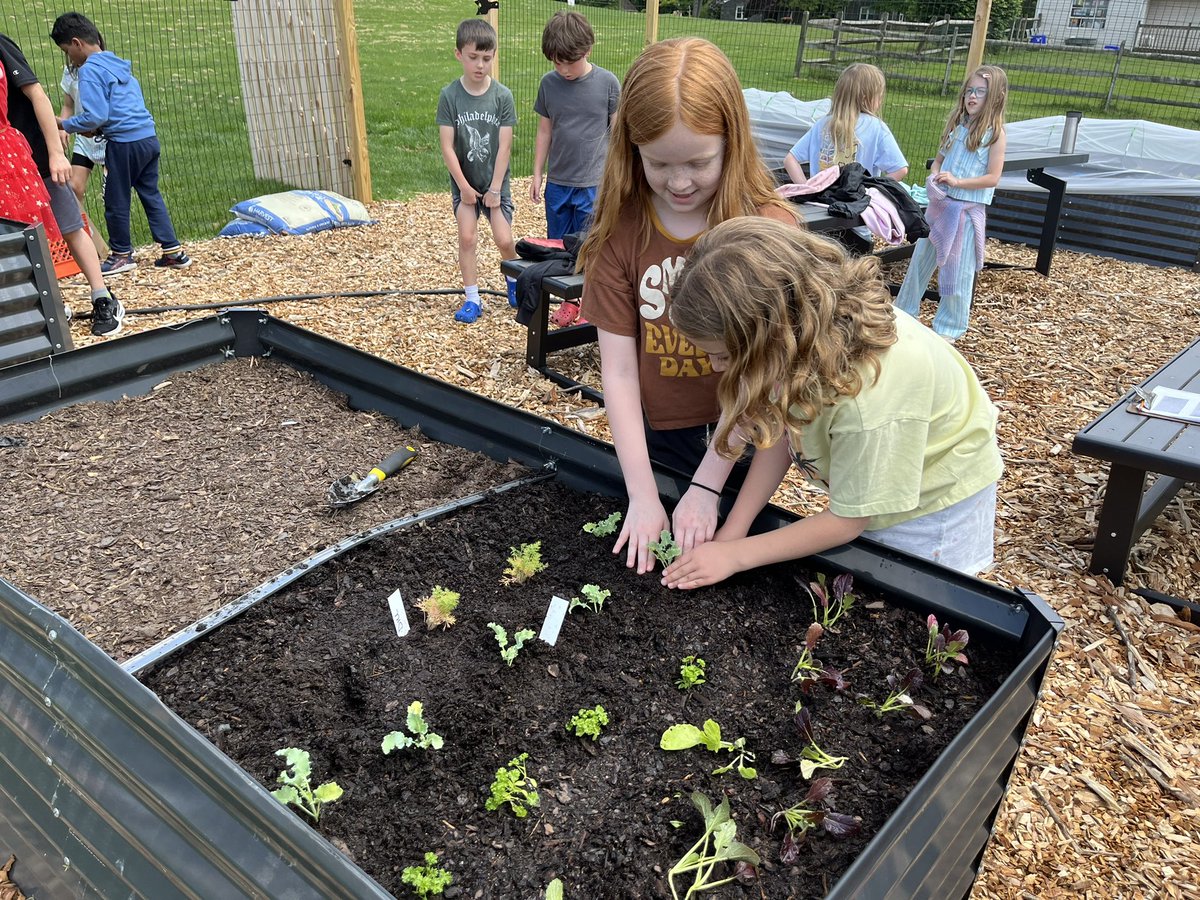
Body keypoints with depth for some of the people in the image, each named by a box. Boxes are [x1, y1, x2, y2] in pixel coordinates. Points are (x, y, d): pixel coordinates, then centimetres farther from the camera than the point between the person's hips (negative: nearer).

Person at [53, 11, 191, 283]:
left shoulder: (90, 70, -9)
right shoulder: (118, 64, 17)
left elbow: (94, 116, -16)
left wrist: (64, 124, -1)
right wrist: (98, 129, 17)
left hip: (124, 144, -8)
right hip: (149, 138, 8)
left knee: (116, 202, 7)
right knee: (152, 195, 14)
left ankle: (122, 255, 19)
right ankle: (173, 251, 13)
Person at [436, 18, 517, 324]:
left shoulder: (503, 96, -11)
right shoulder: (449, 95, -11)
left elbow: (504, 146, -10)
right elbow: (447, 146, -10)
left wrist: (495, 188, -11)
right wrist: (464, 186, -12)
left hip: (496, 182, 0)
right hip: (464, 183, 0)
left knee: (504, 241, -3)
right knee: (467, 239, -4)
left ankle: (513, 282, 27)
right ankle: (472, 300, 7)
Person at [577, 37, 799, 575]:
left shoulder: (770, 228, -17)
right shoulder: (620, 231, -11)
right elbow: (618, 370, -12)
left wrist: (707, 487, -20)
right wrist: (643, 494, -17)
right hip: (656, 439, 2)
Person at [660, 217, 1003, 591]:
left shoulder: (869, 398, -43)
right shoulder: (803, 324, -26)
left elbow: (847, 519, -28)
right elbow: (780, 432, -11)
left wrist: (735, 555, -22)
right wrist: (732, 531, -14)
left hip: (932, 496, -6)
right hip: (858, 484, 6)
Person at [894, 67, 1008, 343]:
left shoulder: (994, 133, -8)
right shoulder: (956, 124, 7)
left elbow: (992, 178, -12)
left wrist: (957, 182, -21)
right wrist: (934, 176, -7)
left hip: (968, 209, -5)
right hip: (941, 203, 5)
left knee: (958, 270, 3)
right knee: (921, 259, 13)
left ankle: (949, 327, 16)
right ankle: (904, 310, 28)